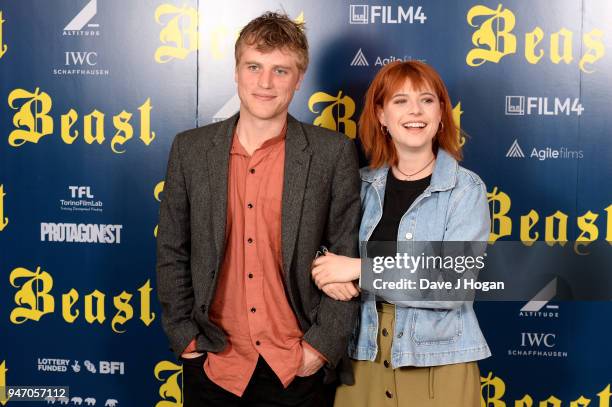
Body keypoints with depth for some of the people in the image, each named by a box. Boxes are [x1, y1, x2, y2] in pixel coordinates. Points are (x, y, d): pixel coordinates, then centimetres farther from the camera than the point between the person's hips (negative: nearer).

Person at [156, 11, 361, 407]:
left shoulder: (333, 153, -6)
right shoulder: (190, 149, -1)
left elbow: (349, 258, -3)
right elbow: (172, 252, 4)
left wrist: (322, 345, -8)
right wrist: (185, 339, -1)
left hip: (295, 369, -1)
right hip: (212, 363, 2)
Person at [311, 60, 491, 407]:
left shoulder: (466, 189, -8)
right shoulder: (363, 184, 3)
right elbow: (333, 252, 11)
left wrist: (362, 268, -20)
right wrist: (331, 275, -11)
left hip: (438, 364, -3)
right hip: (363, 359, 3)